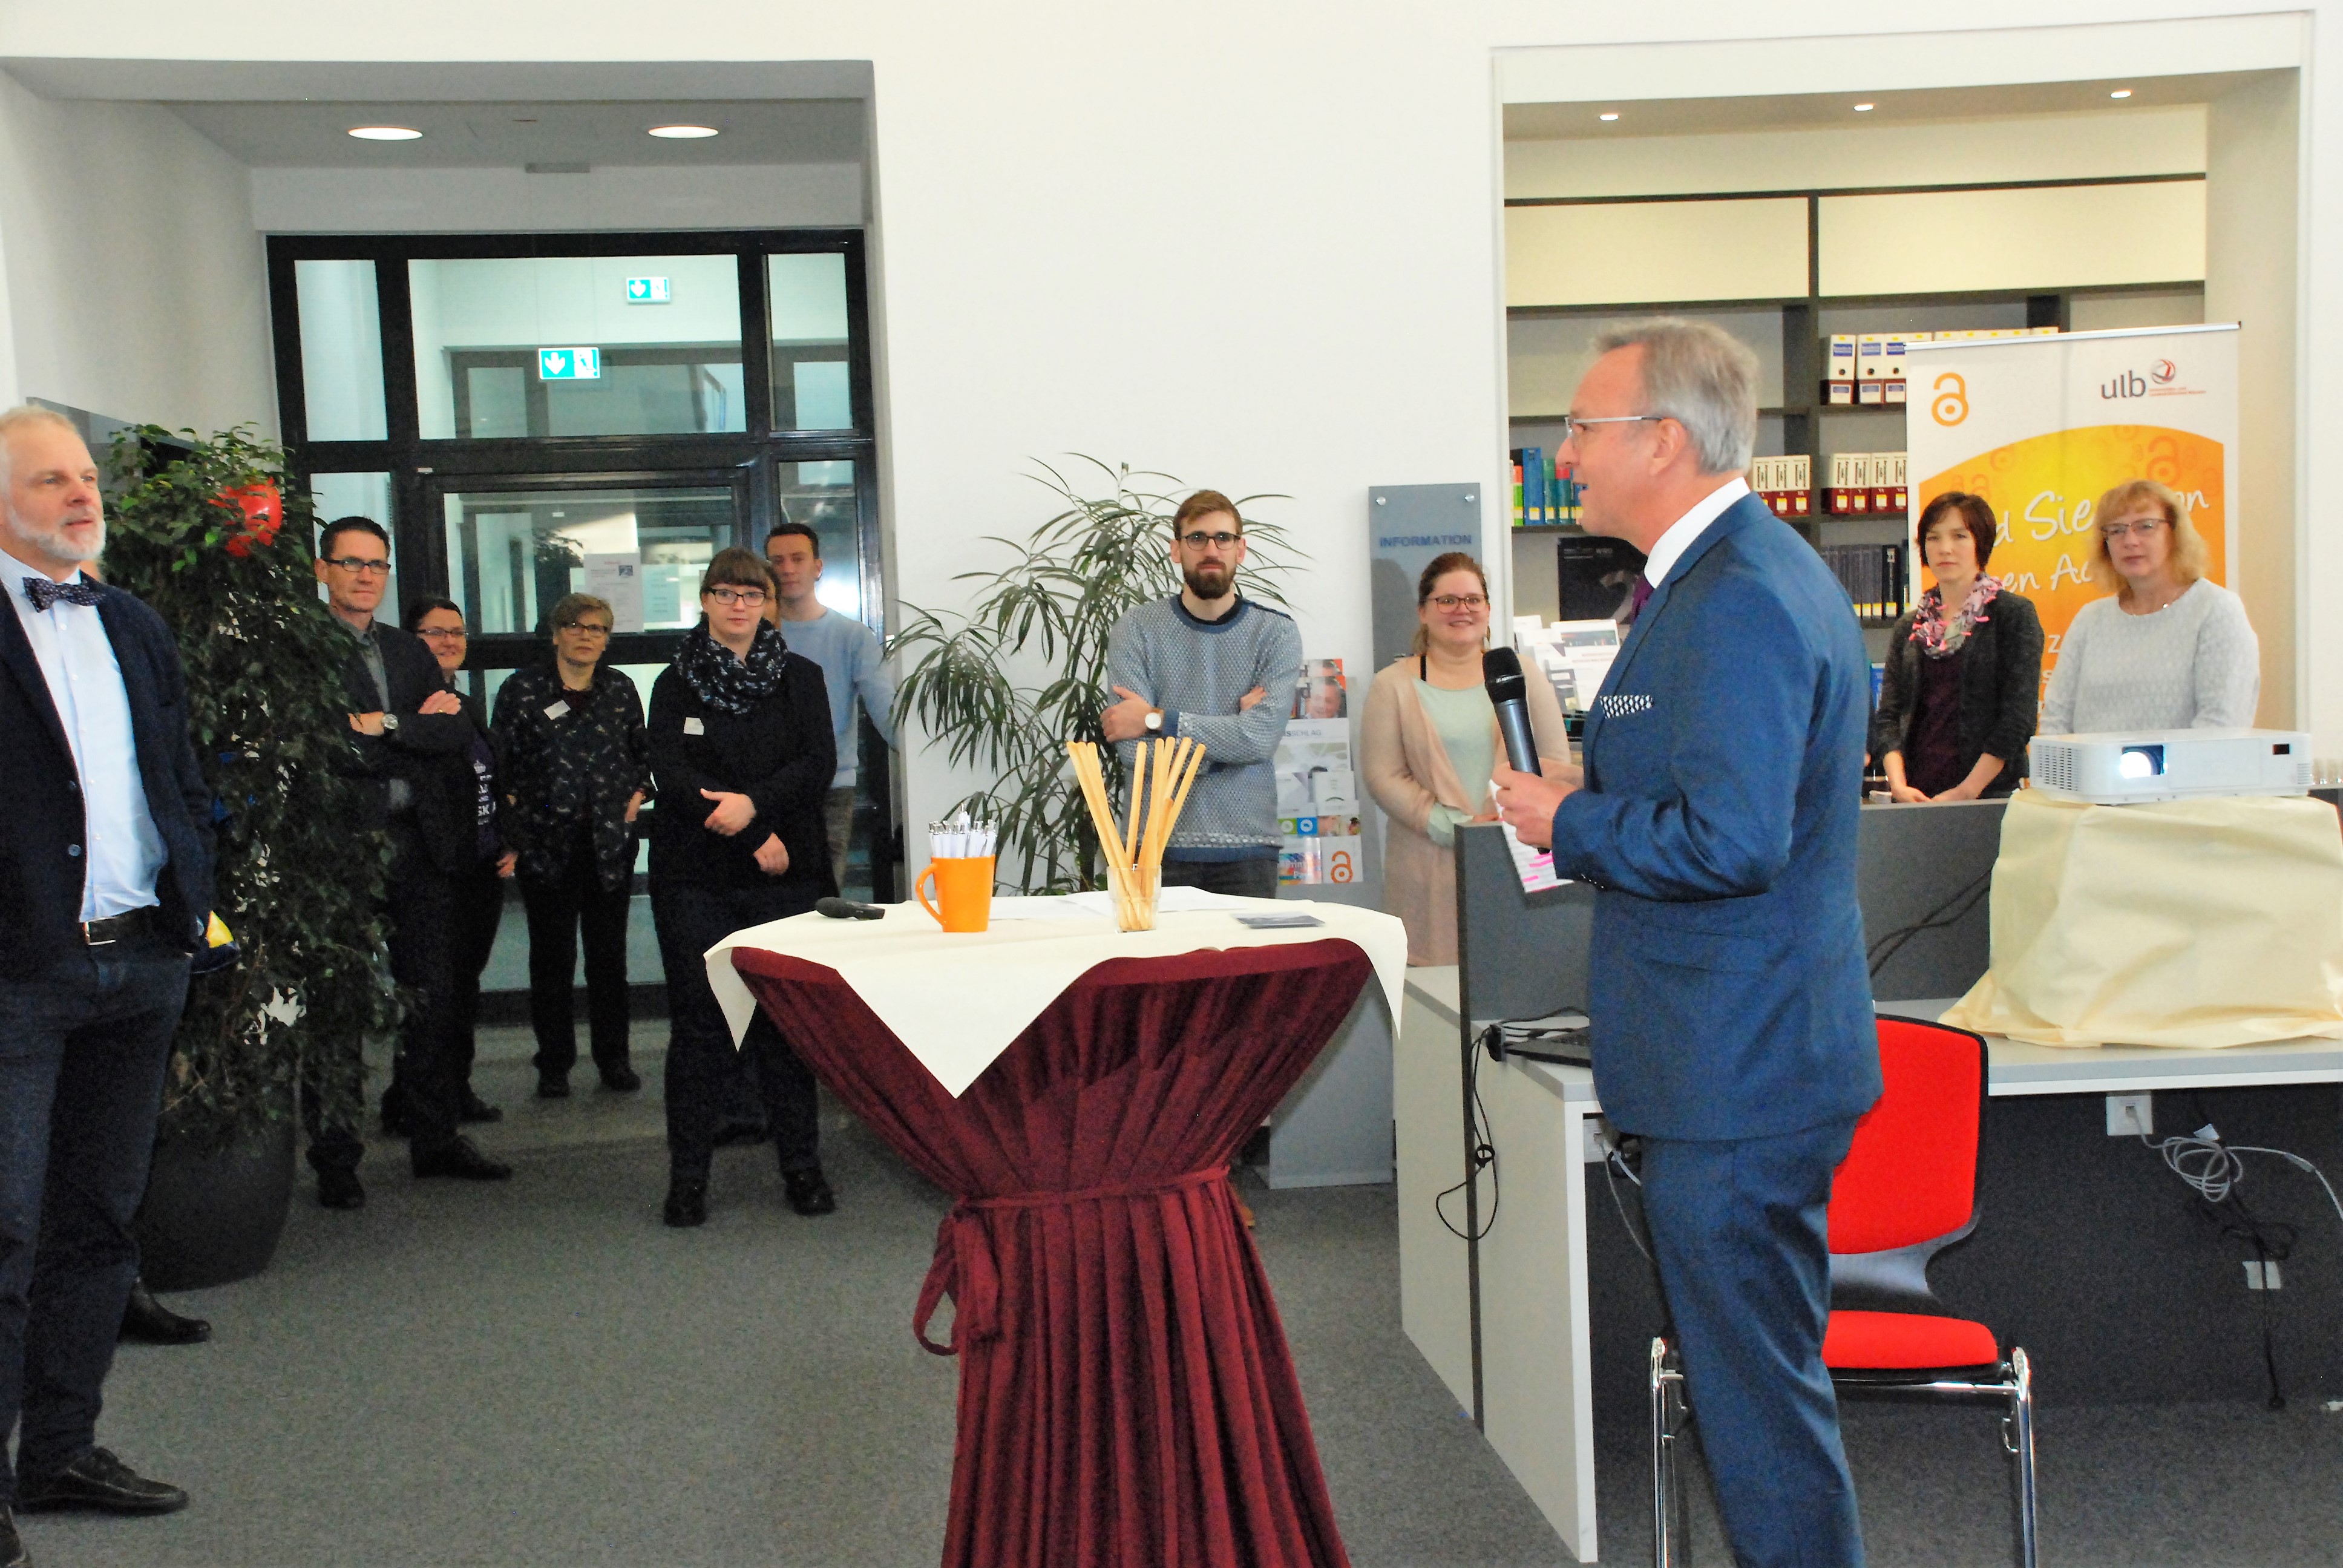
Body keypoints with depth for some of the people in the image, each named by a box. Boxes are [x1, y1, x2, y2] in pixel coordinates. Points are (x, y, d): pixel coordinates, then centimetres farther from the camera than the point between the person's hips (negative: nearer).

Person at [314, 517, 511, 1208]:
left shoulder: (411, 652, 17)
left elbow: (459, 733, 4)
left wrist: (386, 726, -9)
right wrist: (420, 726, -7)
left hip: (418, 845, 6)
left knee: (430, 1001, 11)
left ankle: (436, 1138, 23)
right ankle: (334, 1158, 9)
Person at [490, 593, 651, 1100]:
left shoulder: (621, 690, 9)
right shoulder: (522, 690, 1)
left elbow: (643, 753, 20)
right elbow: (503, 762, 3)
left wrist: (638, 793, 5)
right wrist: (517, 812, -7)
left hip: (611, 841, 2)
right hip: (548, 843, -2)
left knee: (609, 952, 7)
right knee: (552, 955, 3)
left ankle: (614, 1060, 17)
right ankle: (554, 1064, 12)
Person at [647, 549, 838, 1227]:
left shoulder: (800, 678, 11)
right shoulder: (676, 684, 9)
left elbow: (819, 763, -1)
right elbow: (672, 773, -4)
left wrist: (755, 803, -18)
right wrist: (756, 837, -12)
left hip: (786, 874, 0)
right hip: (695, 875, 0)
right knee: (698, 1020, -1)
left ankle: (802, 1167, 9)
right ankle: (688, 1178, 5)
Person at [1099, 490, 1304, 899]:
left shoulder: (1276, 631, 3)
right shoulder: (1135, 630, 2)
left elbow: (1262, 737, -12)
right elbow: (1134, 749, -9)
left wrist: (1158, 720, -12)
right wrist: (1234, 729, -8)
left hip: (1246, 848, 1)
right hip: (1159, 846, 0)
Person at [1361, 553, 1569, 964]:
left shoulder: (1523, 677, 13)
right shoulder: (1394, 686, 7)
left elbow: (1557, 765, 9)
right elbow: (1383, 777, -2)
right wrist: (1453, 827, -12)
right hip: (1431, 866, -1)